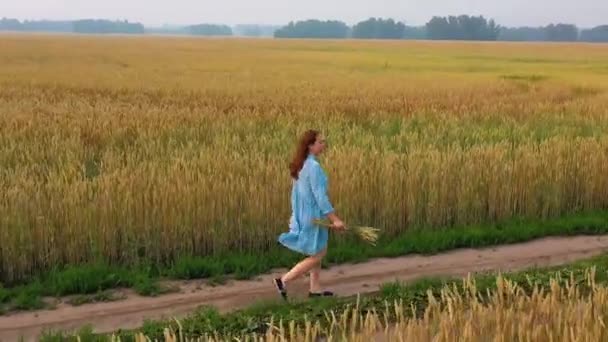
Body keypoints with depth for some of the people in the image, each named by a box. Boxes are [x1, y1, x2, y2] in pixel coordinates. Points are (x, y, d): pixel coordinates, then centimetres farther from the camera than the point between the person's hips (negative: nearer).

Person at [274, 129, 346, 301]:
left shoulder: (302, 165, 7)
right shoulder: (314, 166, -21)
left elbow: (295, 192, 15)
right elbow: (320, 196, -23)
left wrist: (295, 214, 24)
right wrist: (335, 219, -21)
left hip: (304, 215, 9)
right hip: (313, 216, -9)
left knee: (320, 252, 18)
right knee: (316, 256, 2)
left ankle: (315, 289, 23)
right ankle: (283, 280, 2)